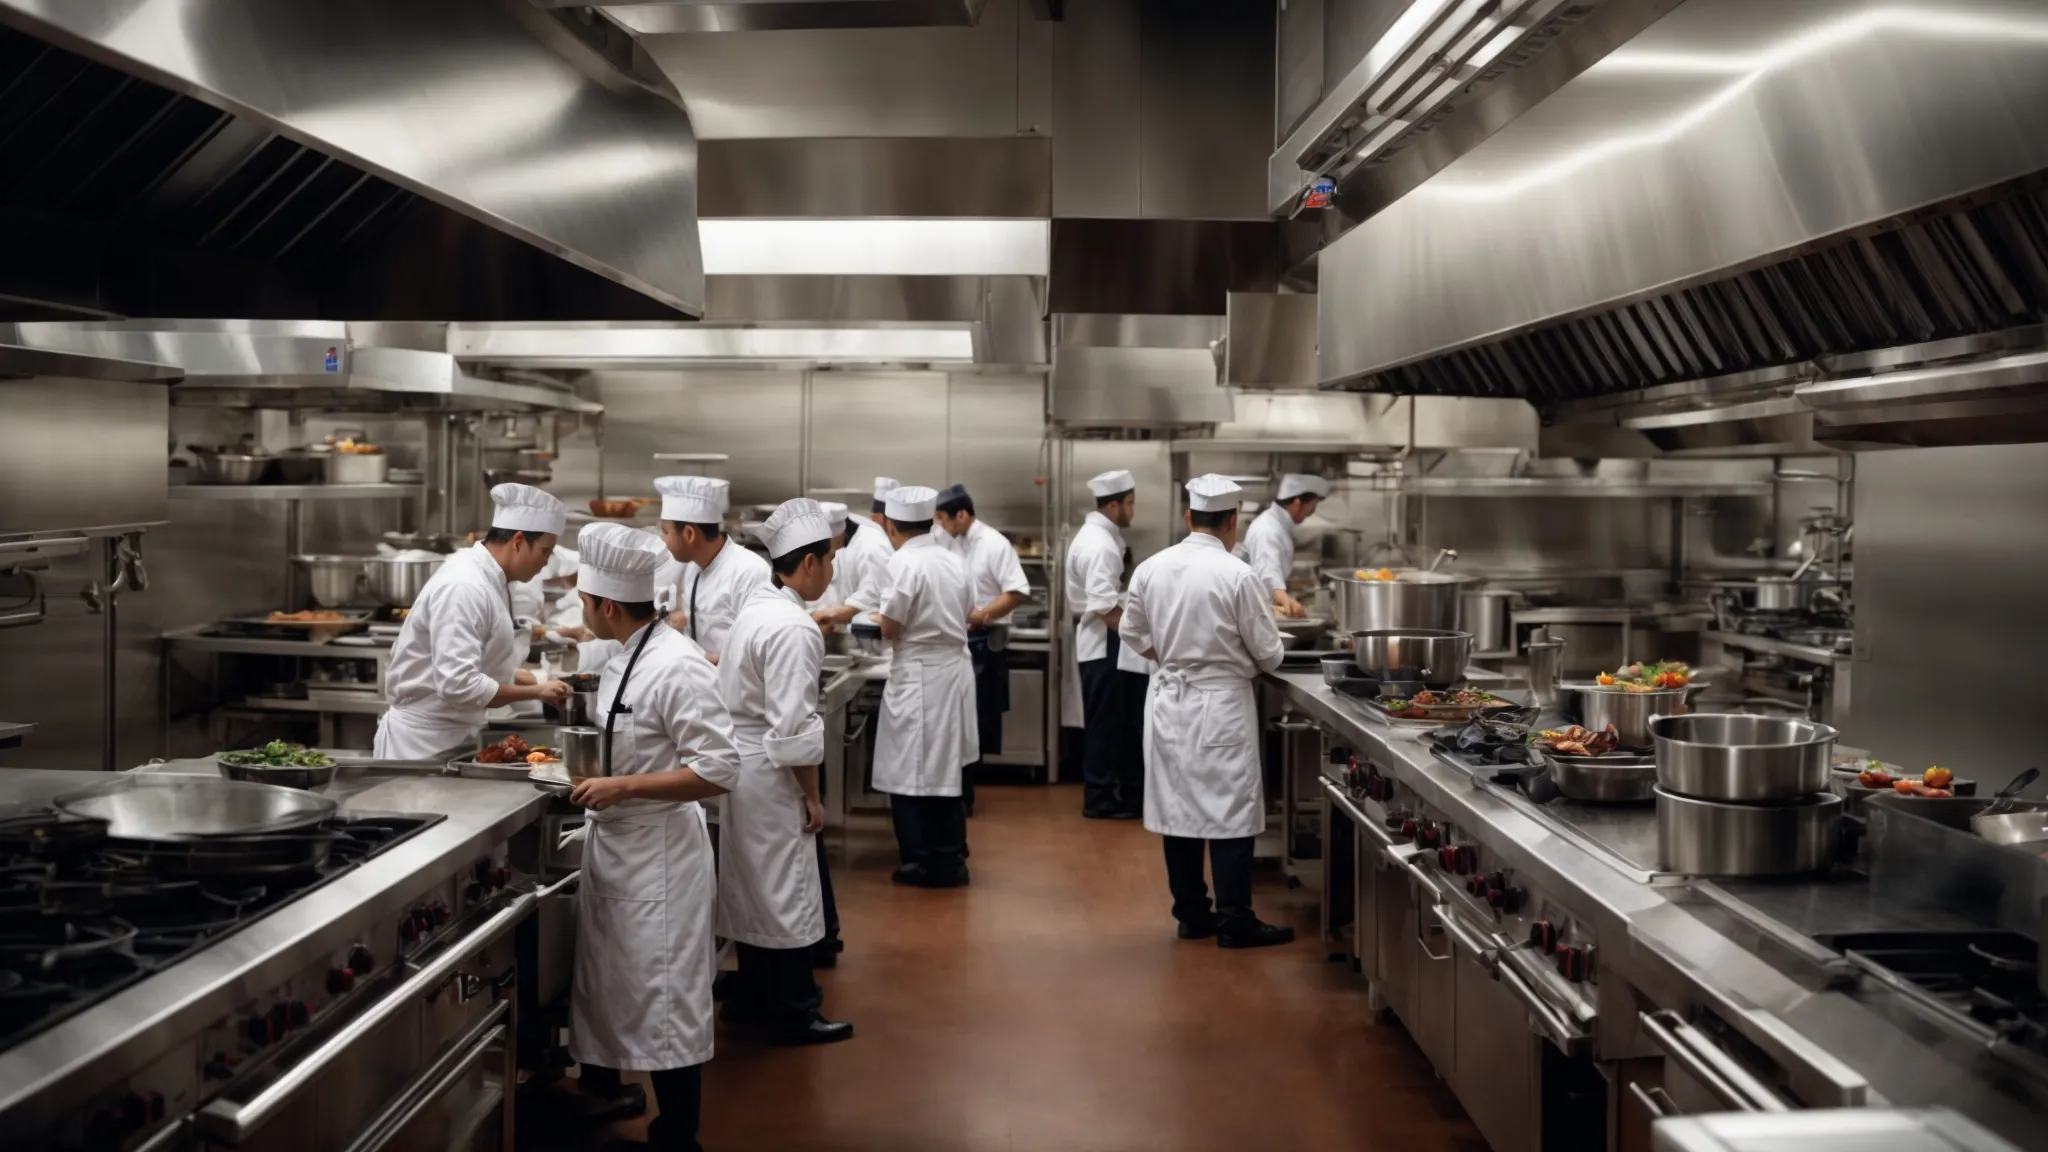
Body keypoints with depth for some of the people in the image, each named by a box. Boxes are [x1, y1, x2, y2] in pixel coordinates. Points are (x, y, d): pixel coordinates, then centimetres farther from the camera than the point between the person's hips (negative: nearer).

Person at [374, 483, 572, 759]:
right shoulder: (464, 587, -23)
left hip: (451, 737, 9)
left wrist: (533, 682, 6)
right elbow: (458, 685, -30)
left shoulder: (487, 578, 7)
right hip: (421, 742, -9)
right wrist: (535, 692, -22)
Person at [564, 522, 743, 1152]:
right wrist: (597, 776, 9)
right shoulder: (627, 658, 6)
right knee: (603, 991, 22)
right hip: (612, 846, 10)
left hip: (658, 856, -10)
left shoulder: (677, 667, -23)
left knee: (664, 1004, -1)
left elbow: (719, 770, -25)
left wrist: (623, 787, -24)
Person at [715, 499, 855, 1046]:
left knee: (756, 883, 20)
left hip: (742, 767, 10)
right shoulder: (794, 629, -23)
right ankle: (793, 1015, 12)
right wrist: (812, 796, -14)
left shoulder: (757, 607, 7)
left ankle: (751, 996, 32)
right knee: (788, 891, 1)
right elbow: (794, 728, -23)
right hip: (771, 775, -10)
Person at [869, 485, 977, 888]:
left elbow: (891, 629, -14)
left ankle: (922, 861, 7)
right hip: (953, 668, 8)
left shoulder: (903, 563, -16)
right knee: (943, 765, 18)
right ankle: (949, 856, 27)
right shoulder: (952, 560, 7)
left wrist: (879, 621, 7)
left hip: (919, 677, -8)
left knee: (910, 769, 2)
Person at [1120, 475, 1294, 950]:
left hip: (1169, 700, 5)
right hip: (1221, 703, -5)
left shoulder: (1151, 569, -3)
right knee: (1230, 812, 2)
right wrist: (1244, 665, 12)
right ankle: (1234, 921, 6)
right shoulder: (1238, 576, -16)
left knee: (1178, 804, 12)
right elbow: (1268, 653, -8)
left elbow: (1133, 633, 10)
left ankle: (1191, 913, 21)